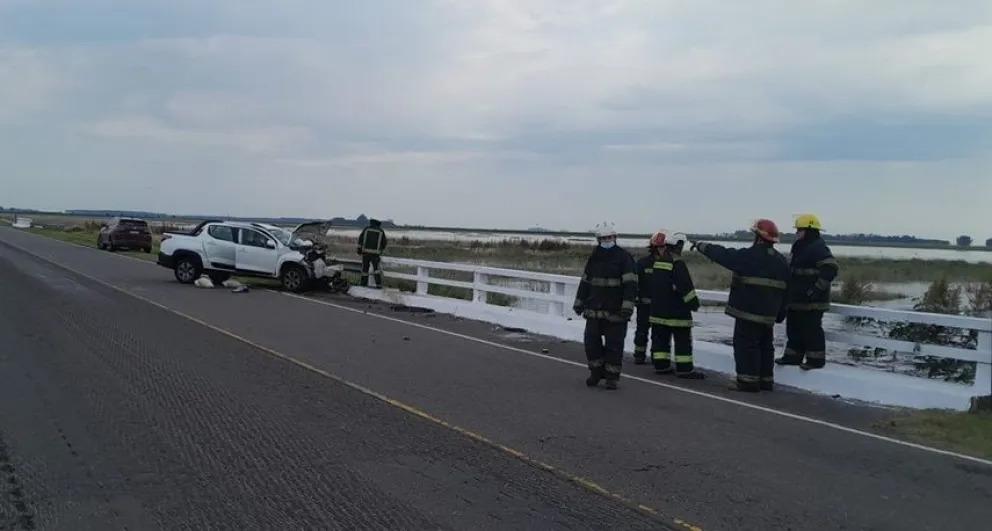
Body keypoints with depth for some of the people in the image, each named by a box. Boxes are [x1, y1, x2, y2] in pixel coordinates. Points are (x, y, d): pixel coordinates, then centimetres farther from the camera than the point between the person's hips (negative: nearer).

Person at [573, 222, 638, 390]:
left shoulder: (624, 257, -6)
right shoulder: (594, 258, 12)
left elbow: (630, 284, -13)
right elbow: (585, 281, 20)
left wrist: (627, 306, -21)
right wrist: (579, 302, 19)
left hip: (615, 311, -5)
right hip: (594, 310, 5)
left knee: (614, 345, 1)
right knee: (591, 342, 4)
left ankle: (612, 377, 11)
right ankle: (596, 372, 20)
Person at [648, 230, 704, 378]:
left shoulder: (658, 262, 9)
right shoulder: (677, 263, -16)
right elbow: (685, 286, -19)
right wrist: (694, 301, -8)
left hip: (658, 309, 8)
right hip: (677, 311, -8)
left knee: (660, 338, 11)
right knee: (683, 339, -1)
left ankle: (660, 365, 14)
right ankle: (684, 368, 0)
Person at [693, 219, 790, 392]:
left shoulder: (750, 256, -14)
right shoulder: (781, 261, 11)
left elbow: (724, 255, -9)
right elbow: (785, 290, 15)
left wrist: (702, 246, 4)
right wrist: (780, 314, 21)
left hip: (749, 311, -8)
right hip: (768, 314, 8)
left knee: (745, 345, -3)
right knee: (764, 345, 16)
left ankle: (748, 381, -4)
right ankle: (766, 380, 21)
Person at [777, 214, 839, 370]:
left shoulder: (818, 248, -16)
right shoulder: (802, 248, 16)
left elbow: (831, 268, -26)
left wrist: (817, 289, -26)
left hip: (812, 301, -10)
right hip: (797, 299, 10)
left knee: (812, 330, -3)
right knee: (794, 328, 15)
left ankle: (816, 359, 6)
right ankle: (793, 356, 24)